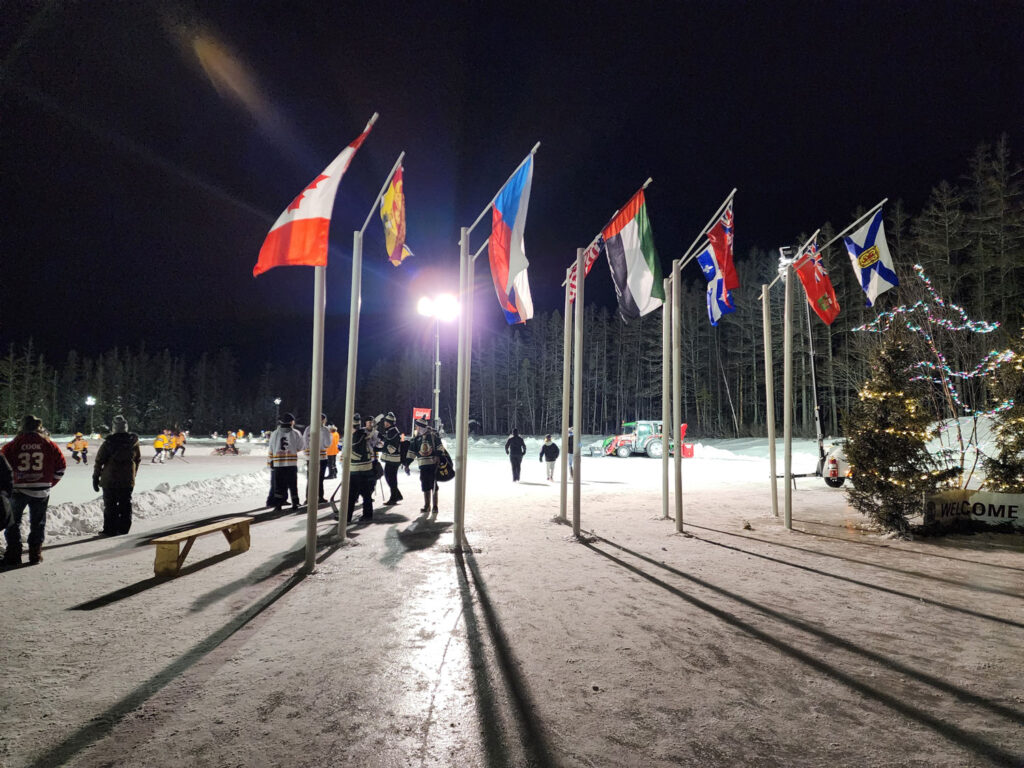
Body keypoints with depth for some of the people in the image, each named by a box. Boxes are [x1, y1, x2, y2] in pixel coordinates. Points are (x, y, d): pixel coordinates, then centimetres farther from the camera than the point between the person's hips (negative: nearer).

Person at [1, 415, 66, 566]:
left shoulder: (14, 444, -5)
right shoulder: (48, 444, -1)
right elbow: (61, 466, 2)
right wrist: (50, 482, 14)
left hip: (18, 489, -1)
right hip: (41, 490, 1)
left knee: (13, 522, 14)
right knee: (38, 523, 12)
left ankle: (13, 555, 11)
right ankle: (35, 555, 13)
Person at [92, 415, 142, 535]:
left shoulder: (109, 442, -12)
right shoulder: (133, 441, 0)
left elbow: (99, 461, -7)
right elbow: (138, 459, 10)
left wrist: (96, 477, 2)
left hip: (110, 480, -3)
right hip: (128, 480, 3)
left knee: (110, 505, 6)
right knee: (125, 505, 10)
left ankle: (110, 529, 8)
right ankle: (124, 529, 13)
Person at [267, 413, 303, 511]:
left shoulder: (275, 434, -1)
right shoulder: (295, 433, -4)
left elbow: (270, 450, 2)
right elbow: (299, 447, 4)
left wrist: (269, 463, 9)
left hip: (277, 464, 0)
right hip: (292, 464, 0)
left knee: (278, 485, 7)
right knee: (293, 485, 11)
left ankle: (278, 505, 4)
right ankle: (295, 503, 16)